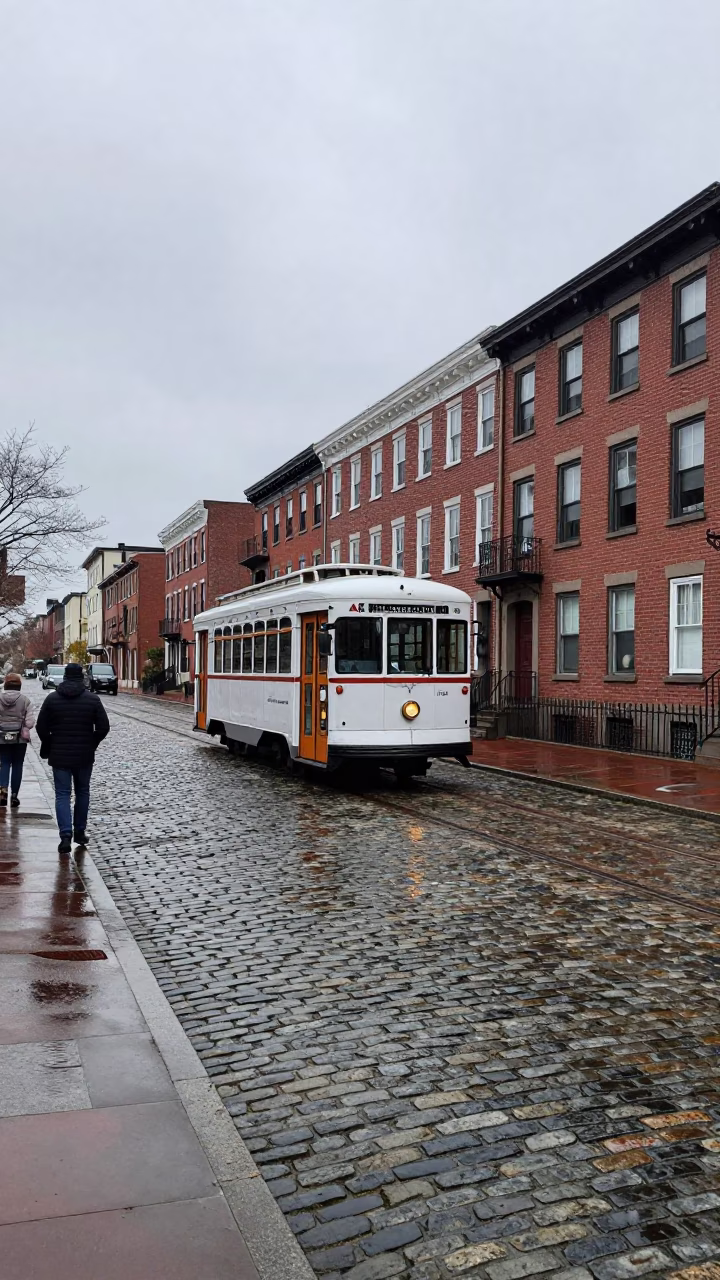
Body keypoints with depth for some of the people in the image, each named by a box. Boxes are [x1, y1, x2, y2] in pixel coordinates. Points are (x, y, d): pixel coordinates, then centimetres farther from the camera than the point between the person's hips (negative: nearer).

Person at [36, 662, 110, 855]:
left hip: (59, 755, 0)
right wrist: (92, 744, 8)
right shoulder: (92, 699, -4)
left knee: (62, 794, 2)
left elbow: (41, 727, -3)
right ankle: (79, 832, 23)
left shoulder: (52, 698, -3)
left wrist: (49, 746, 12)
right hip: (84, 756, 0)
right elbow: (103, 727, -7)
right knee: (82, 792, 16)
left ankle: (66, 836, -11)